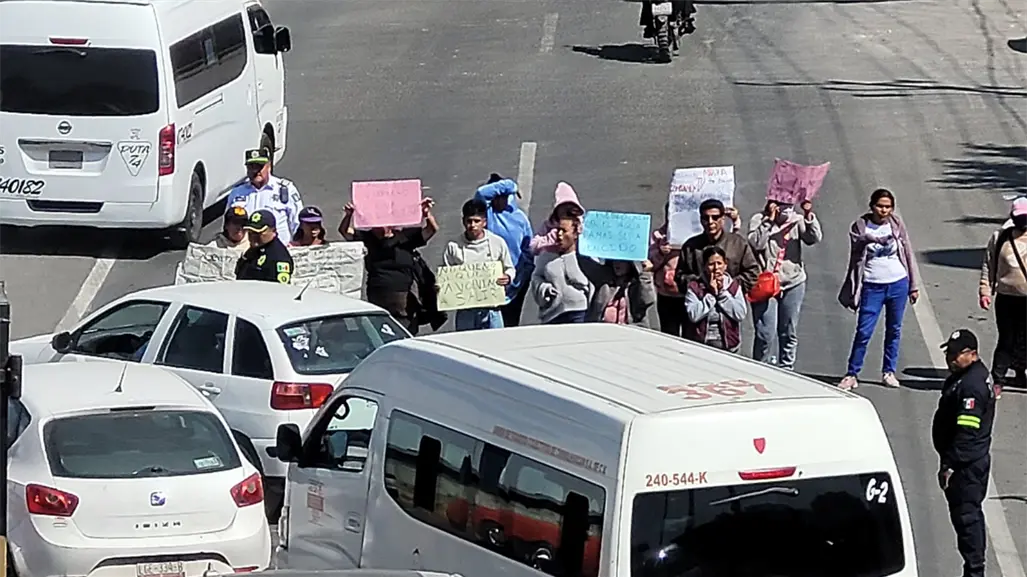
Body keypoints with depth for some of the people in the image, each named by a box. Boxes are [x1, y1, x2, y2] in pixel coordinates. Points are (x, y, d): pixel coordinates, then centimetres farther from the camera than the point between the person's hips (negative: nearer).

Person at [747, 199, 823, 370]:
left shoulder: (797, 220, 4)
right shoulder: (759, 220, -1)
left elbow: (814, 238, -9)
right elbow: (756, 243, -16)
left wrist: (809, 216, -21)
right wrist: (769, 220, -17)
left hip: (793, 284, 3)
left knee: (789, 333, 11)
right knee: (765, 334, -8)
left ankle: (786, 370, 22)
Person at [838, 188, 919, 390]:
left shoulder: (896, 224, 1)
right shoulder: (860, 226, -5)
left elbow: (908, 254, 8)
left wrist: (913, 286, 9)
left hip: (898, 284, 2)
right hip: (872, 286, -2)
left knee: (894, 330, 9)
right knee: (864, 331, -5)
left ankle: (889, 372, 21)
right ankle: (851, 374, 3)